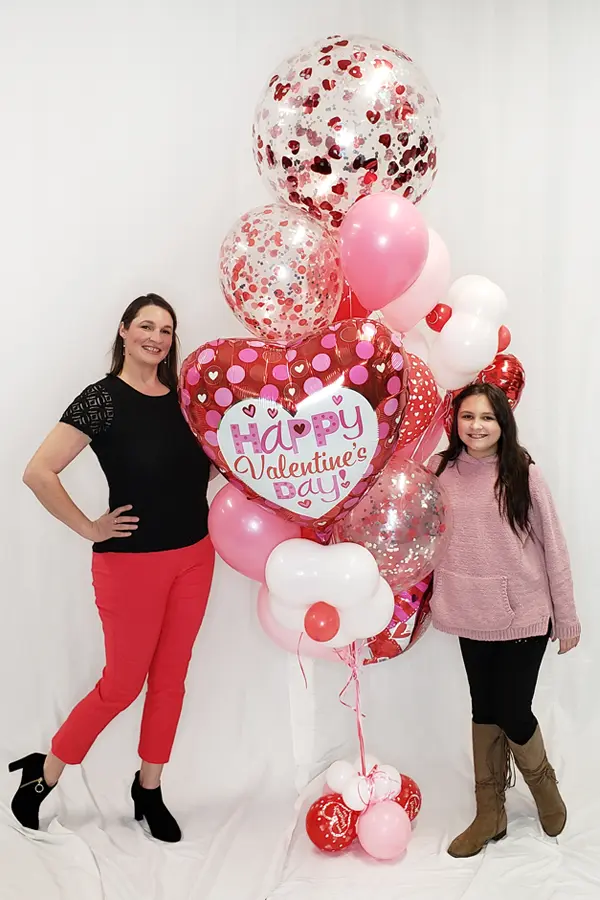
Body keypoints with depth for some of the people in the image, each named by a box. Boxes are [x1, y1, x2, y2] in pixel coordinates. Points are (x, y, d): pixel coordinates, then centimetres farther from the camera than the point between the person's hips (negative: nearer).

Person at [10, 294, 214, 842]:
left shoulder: (182, 396, 5)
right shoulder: (104, 399, -12)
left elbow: (204, 460, 21)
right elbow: (39, 473, -17)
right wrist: (90, 529, -13)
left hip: (194, 557, 5)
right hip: (132, 561, -5)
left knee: (171, 678, 14)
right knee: (123, 684, 7)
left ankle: (149, 790, 34)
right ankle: (43, 774, 32)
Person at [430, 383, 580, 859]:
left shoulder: (524, 473, -10)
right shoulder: (440, 470, -3)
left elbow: (553, 547, -6)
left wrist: (567, 618, -3)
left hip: (524, 617, -3)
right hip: (472, 616, 3)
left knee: (513, 713, 5)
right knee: (484, 712, 15)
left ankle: (543, 783, 38)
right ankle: (490, 813, 33)